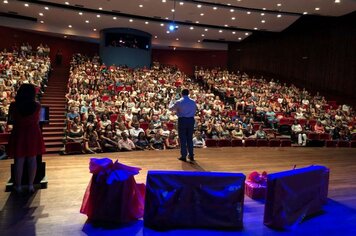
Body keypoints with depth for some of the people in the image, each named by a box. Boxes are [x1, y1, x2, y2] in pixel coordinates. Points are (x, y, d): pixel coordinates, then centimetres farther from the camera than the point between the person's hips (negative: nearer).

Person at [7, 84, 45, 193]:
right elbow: (37, 121, 1)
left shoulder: (13, 105, -8)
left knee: (19, 160, 8)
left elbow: (10, 121, 2)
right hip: (33, 134, 0)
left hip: (18, 134, 0)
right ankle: (31, 185, 13)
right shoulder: (37, 106, -8)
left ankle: (18, 186, 17)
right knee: (32, 160, 8)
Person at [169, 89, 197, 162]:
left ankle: (183, 156, 7)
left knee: (183, 139, 4)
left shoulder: (179, 102, -8)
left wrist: (172, 101, 20)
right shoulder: (193, 102, 3)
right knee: (190, 138, 12)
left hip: (182, 120, -3)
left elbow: (171, 108, 3)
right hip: (191, 120, 3)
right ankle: (191, 155, 16)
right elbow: (195, 110, 14)